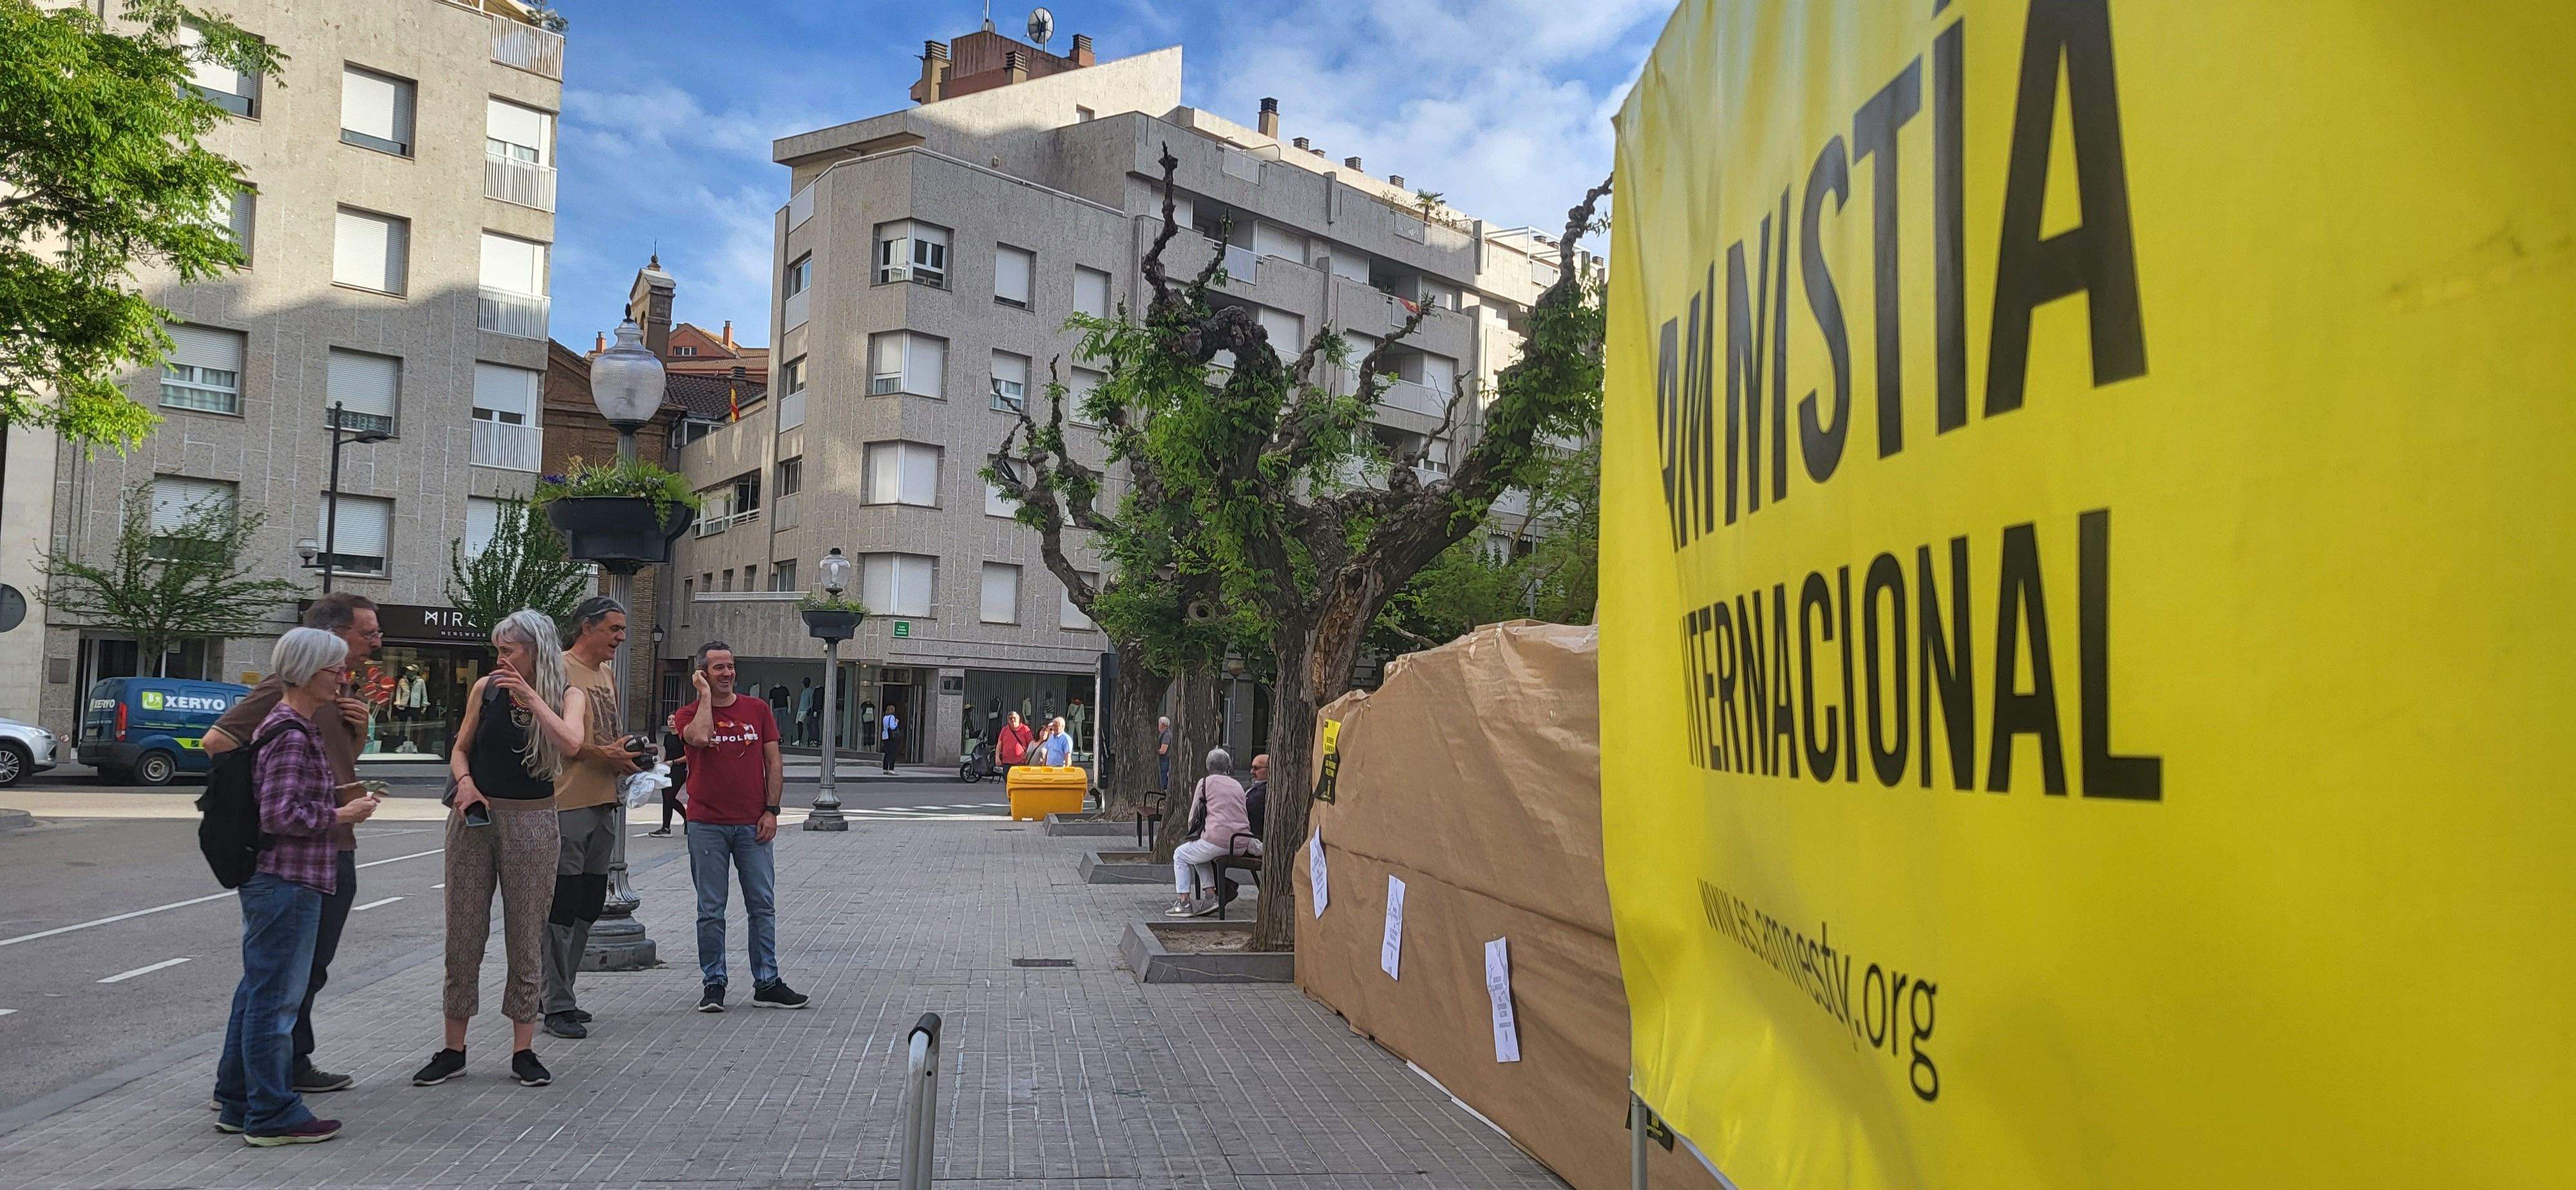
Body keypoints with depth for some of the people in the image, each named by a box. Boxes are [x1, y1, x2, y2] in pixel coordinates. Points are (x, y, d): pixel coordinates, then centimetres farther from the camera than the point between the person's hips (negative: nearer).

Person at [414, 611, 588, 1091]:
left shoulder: (569, 696, -3)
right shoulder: (486, 688, 4)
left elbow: (570, 745, -22)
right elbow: (461, 749, 12)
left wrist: (531, 697, -22)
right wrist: (465, 782, -7)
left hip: (532, 823, -2)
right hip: (474, 817, 2)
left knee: (527, 937, 3)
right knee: (462, 934, 5)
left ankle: (523, 1051, 13)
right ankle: (453, 1050, 16)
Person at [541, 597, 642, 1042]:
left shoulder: (607, 675, 19)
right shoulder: (560, 669, -8)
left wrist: (626, 755, 7)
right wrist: (600, 754, -20)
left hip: (603, 803, 9)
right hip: (566, 804, -9)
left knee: (586, 907, 13)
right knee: (561, 908, -3)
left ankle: (559, 993, 24)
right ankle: (557, 1005, 2)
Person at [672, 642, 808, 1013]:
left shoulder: (757, 709, 9)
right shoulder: (690, 714, 2)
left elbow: (773, 763, 8)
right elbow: (700, 737, -22)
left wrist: (771, 810, -1)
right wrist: (705, 694, -9)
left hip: (752, 825, 2)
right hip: (707, 825, -2)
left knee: (763, 906, 3)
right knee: (711, 910, 3)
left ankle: (767, 983, 11)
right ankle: (713, 983, 14)